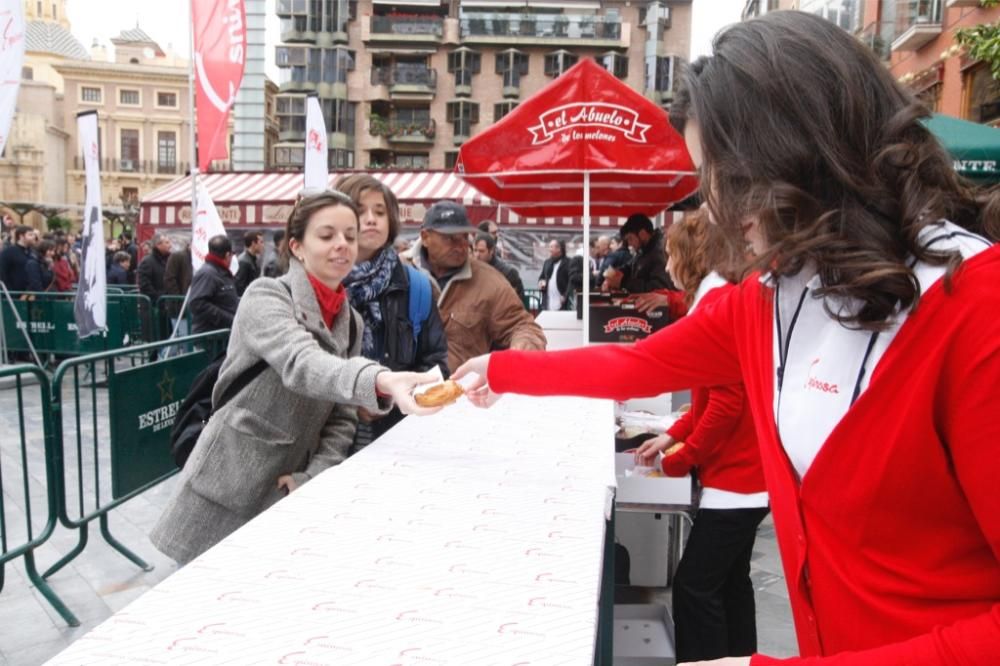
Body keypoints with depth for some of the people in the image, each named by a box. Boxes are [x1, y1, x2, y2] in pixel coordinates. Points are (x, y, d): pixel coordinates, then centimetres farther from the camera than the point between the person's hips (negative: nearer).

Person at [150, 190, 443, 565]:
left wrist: (311, 479, -9)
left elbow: (342, 419, 7)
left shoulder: (351, 322, 6)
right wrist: (381, 381, -52)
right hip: (228, 492, -5)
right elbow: (302, 364, -34)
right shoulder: (266, 296, -14)